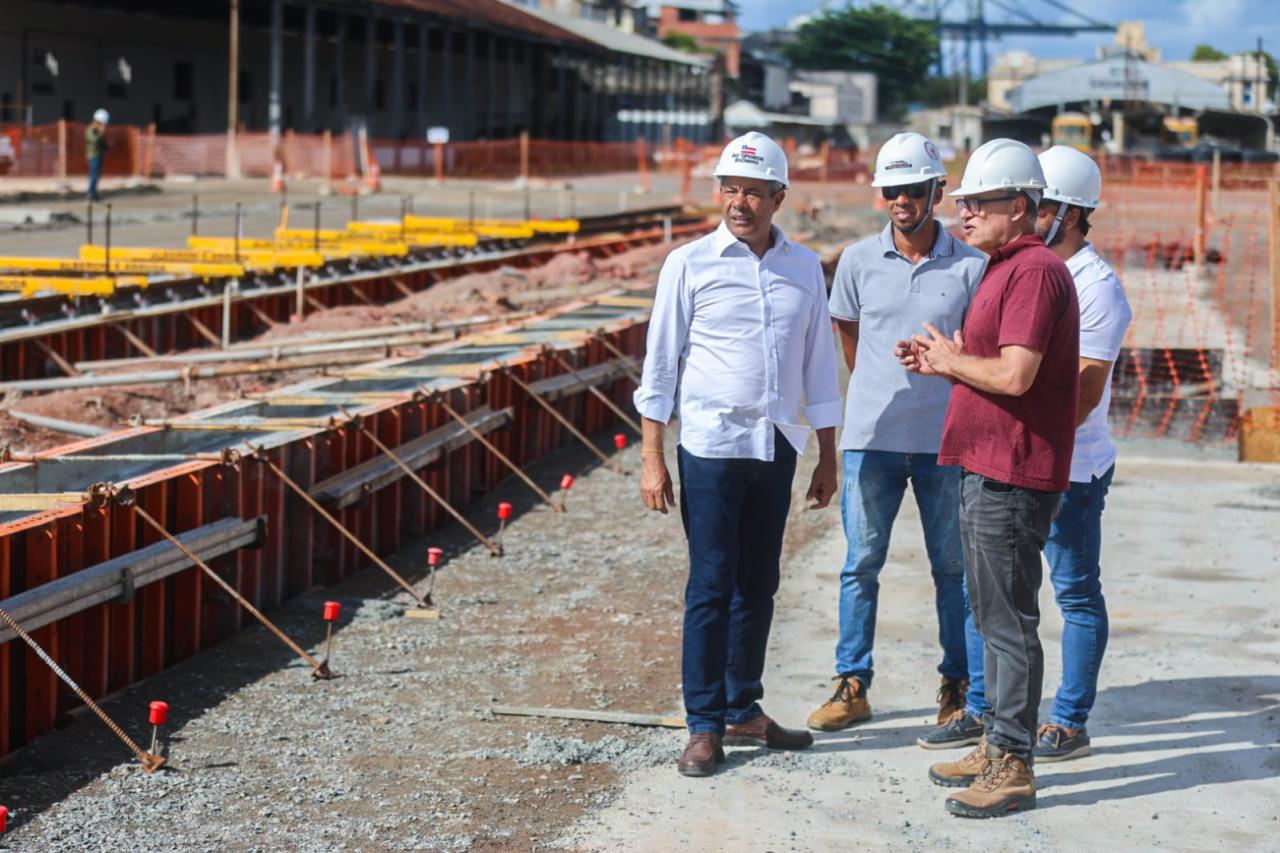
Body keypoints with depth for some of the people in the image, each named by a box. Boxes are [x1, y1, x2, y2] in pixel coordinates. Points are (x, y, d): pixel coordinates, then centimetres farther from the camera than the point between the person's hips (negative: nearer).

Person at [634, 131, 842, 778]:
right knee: (711, 586, -3)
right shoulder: (690, 264, -3)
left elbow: (819, 364, 13)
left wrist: (827, 456, 12)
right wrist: (652, 458, -5)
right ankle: (704, 726, 3)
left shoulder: (804, 268, 7)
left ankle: (743, 710, 22)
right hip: (711, 446, -4)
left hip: (777, 447, 4)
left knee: (758, 585, 10)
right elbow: (660, 362, -1)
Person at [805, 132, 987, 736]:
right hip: (871, 437, 1)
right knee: (861, 564, 3)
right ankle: (852, 685, 11)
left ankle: (957, 685, 17)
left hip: (945, 438, -1)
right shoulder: (858, 261, 2)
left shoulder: (971, 266, -2)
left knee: (953, 567, 7)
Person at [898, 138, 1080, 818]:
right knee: (993, 618, 17)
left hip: (1011, 478, -11)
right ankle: (995, 747, 27)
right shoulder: (1005, 269, 17)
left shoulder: (1035, 271, -17)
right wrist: (946, 362, 8)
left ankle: (1013, 769, 0)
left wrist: (952, 360, -9)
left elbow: (1014, 375, -26)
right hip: (987, 472, 11)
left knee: (1009, 622, -6)